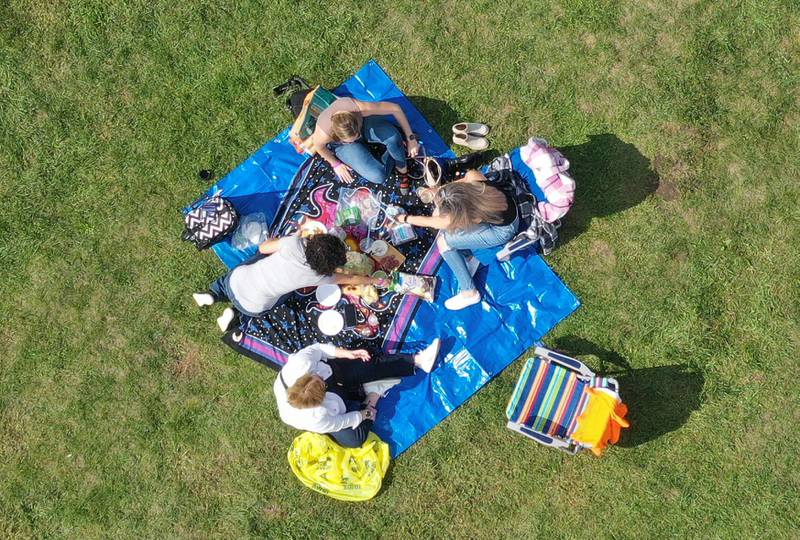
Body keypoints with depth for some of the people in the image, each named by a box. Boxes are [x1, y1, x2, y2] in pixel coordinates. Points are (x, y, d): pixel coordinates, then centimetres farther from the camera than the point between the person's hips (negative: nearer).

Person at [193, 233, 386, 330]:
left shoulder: (295, 242, -17)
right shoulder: (320, 276, -16)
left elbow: (263, 248, -2)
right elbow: (351, 279, 0)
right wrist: (375, 280, 16)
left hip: (236, 282, 2)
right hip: (252, 307, -1)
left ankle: (213, 295, 26)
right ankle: (237, 314, 14)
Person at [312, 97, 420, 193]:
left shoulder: (361, 108, -40)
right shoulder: (324, 133, -39)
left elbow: (395, 108, -27)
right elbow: (318, 146, -13)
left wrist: (410, 138, -22)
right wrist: (336, 164, 0)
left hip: (363, 122, 1)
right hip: (343, 145, -1)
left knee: (393, 138, -31)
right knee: (378, 176, -21)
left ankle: (402, 169, -3)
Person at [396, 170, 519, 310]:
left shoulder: (459, 218, -35)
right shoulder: (472, 177, -28)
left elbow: (427, 221, -18)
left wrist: (405, 218, -1)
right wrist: (438, 189, -1)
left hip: (503, 230, -7)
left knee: (443, 241, -11)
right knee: (440, 213, 0)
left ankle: (469, 293, 3)